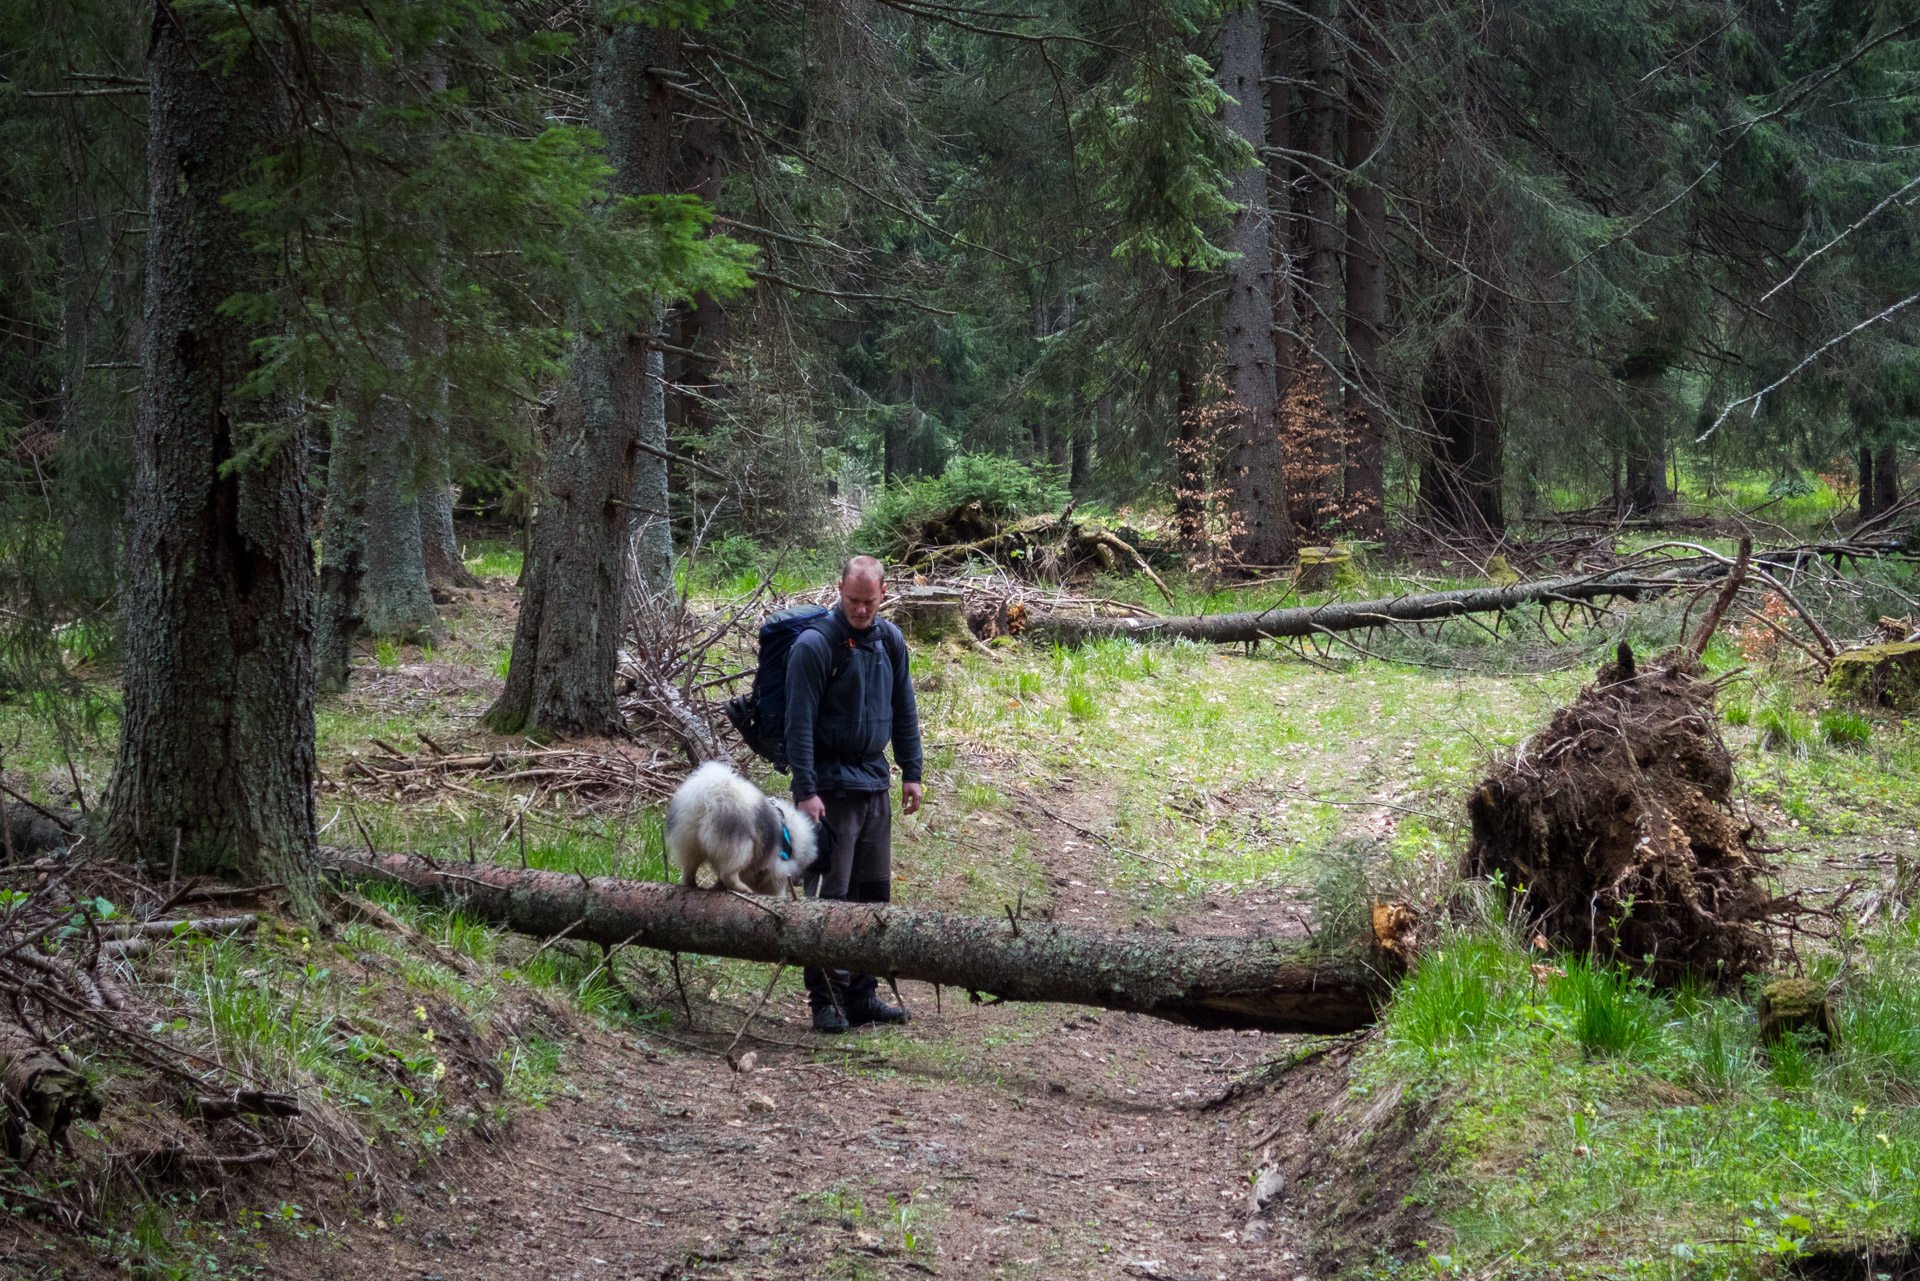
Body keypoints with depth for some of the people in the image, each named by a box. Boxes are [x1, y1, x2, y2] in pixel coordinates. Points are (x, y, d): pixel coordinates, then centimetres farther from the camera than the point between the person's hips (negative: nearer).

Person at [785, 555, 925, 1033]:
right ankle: (826, 1001, -3)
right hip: (830, 786, -7)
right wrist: (805, 791, -19)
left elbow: (903, 709, 18)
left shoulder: (889, 640, 8)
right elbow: (800, 723, -15)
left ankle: (862, 996, 17)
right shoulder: (815, 645, -13)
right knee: (829, 895, -7)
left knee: (874, 893, 9)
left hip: (874, 783, 7)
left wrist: (911, 772, 15)